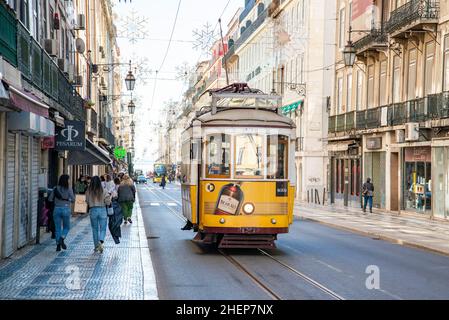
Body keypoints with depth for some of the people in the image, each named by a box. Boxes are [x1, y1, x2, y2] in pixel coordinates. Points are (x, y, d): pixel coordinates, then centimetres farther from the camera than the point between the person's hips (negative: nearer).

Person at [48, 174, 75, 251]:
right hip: (66, 209, -2)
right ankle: (62, 238, -12)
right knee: (66, 227, 13)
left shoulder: (55, 189, 2)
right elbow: (73, 199, -9)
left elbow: (50, 199, 3)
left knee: (57, 228, 8)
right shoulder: (68, 189, -6)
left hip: (57, 209, 2)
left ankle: (58, 245, 5)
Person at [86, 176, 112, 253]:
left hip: (93, 210, 1)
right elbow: (107, 202, -10)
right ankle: (101, 241, -19)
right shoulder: (104, 191, -9)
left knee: (95, 229, 14)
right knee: (103, 229, 7)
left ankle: (96, 246, 19)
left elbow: (87, 201, 5)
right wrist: (110, 196, 8)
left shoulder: (88, 191, -4)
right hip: (102, 210, -1)